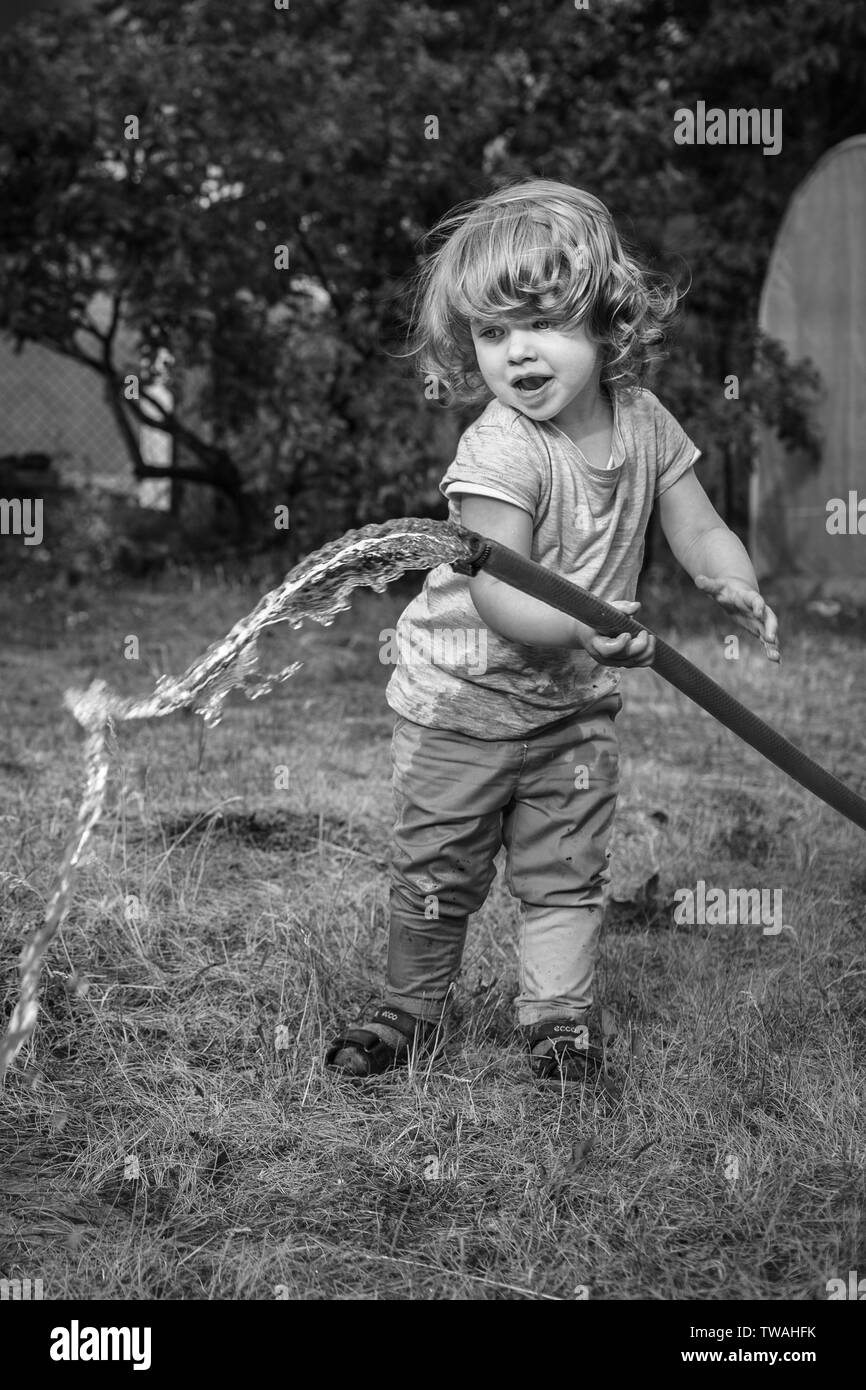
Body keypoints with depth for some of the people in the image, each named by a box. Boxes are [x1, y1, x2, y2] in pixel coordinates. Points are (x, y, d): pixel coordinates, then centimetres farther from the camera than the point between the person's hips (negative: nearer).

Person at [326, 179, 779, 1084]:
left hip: (579, 703, 4)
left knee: (565, 872, 10)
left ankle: (559, 1013, 26)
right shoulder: (497, 450, -26)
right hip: (463, 700, -4)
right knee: (435, 873, 9)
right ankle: (412, 1008, 29)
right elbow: (498, 596, -33)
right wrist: (579, 628, -49)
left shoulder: (646, 425, -7)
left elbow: (699, 529, 0)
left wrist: (733, 585, -21)